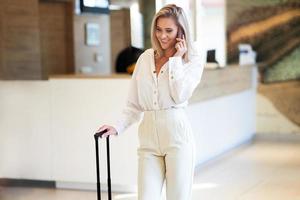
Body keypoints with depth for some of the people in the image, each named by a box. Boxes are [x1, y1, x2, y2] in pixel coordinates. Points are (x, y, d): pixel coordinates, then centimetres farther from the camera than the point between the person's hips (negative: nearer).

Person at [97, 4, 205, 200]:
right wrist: (118, 127, 3)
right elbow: (134, 103, 16)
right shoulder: (145, 58, 13)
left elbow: (180, 96, -13)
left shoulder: (194, 59, 2)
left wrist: (176, 59, -7)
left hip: (176, 134, -3)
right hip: (148, 138, 4)